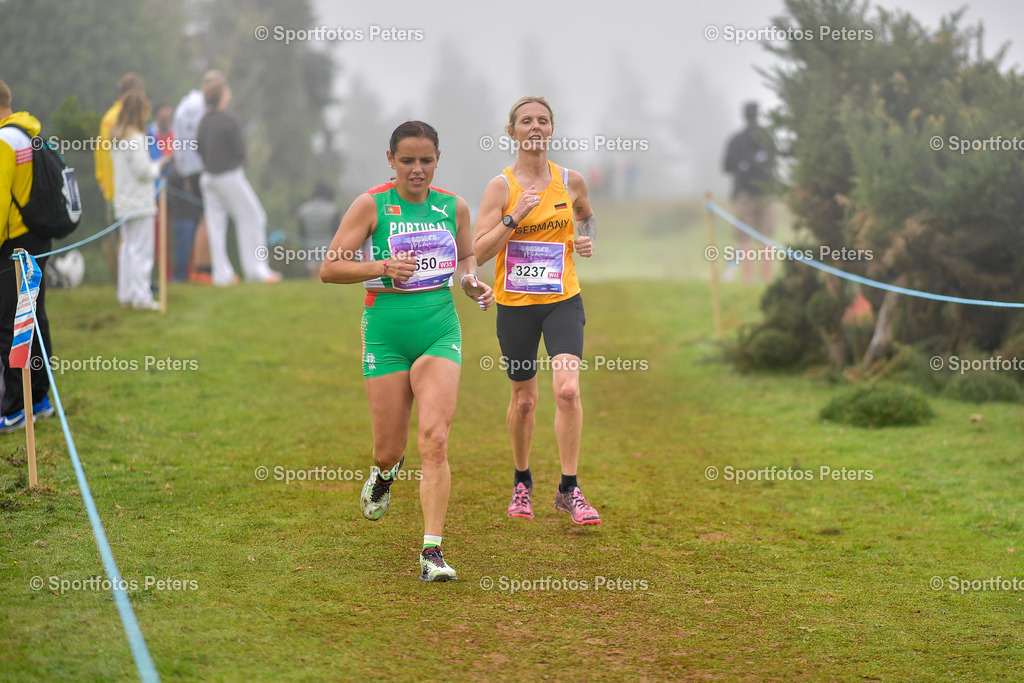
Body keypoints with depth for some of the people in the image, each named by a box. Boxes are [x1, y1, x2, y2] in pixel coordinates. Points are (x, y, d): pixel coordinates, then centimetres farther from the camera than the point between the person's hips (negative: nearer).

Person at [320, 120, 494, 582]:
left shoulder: (453, 207, 6)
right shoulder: (371, 205, -4)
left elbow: (467, 255, 24)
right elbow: (329, 268, -6)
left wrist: (472, 284, 2)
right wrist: (382, 267, -20)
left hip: (440, 331, 1)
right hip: (386, 334, -1)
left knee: (434, 439, -15)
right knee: (390, 448, 4)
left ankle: (432, 551, -14)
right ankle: (384, 473, 44)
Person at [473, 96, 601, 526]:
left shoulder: (571, 181, 3)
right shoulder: (501, 187, -6)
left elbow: (586, 217, 26)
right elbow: (478, 253, -11)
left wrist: (587, 240, 5)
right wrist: (514, 217, -21)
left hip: (563, 301, 1)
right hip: (515, 305, -1)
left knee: (567, 389, -17)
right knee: (524, 398, 10)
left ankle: (568, 490, -8)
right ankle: (522, 482, 33)